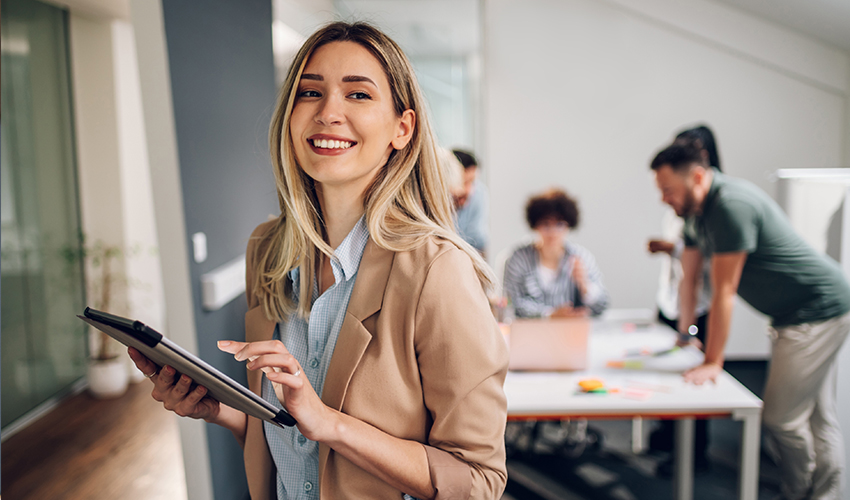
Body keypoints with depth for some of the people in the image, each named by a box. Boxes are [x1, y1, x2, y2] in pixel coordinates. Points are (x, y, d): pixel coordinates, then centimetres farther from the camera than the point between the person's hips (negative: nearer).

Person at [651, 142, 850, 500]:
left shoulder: (731, 204, -24)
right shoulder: (698, 210, 7)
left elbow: (723, 292, -23)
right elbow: (689, 278, 16)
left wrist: (712, 362, -18)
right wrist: (684, 335, 23)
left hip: (818, 311, -10)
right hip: (797, 313, 10)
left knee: (781, 417, -8)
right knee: (818, 418, 12)